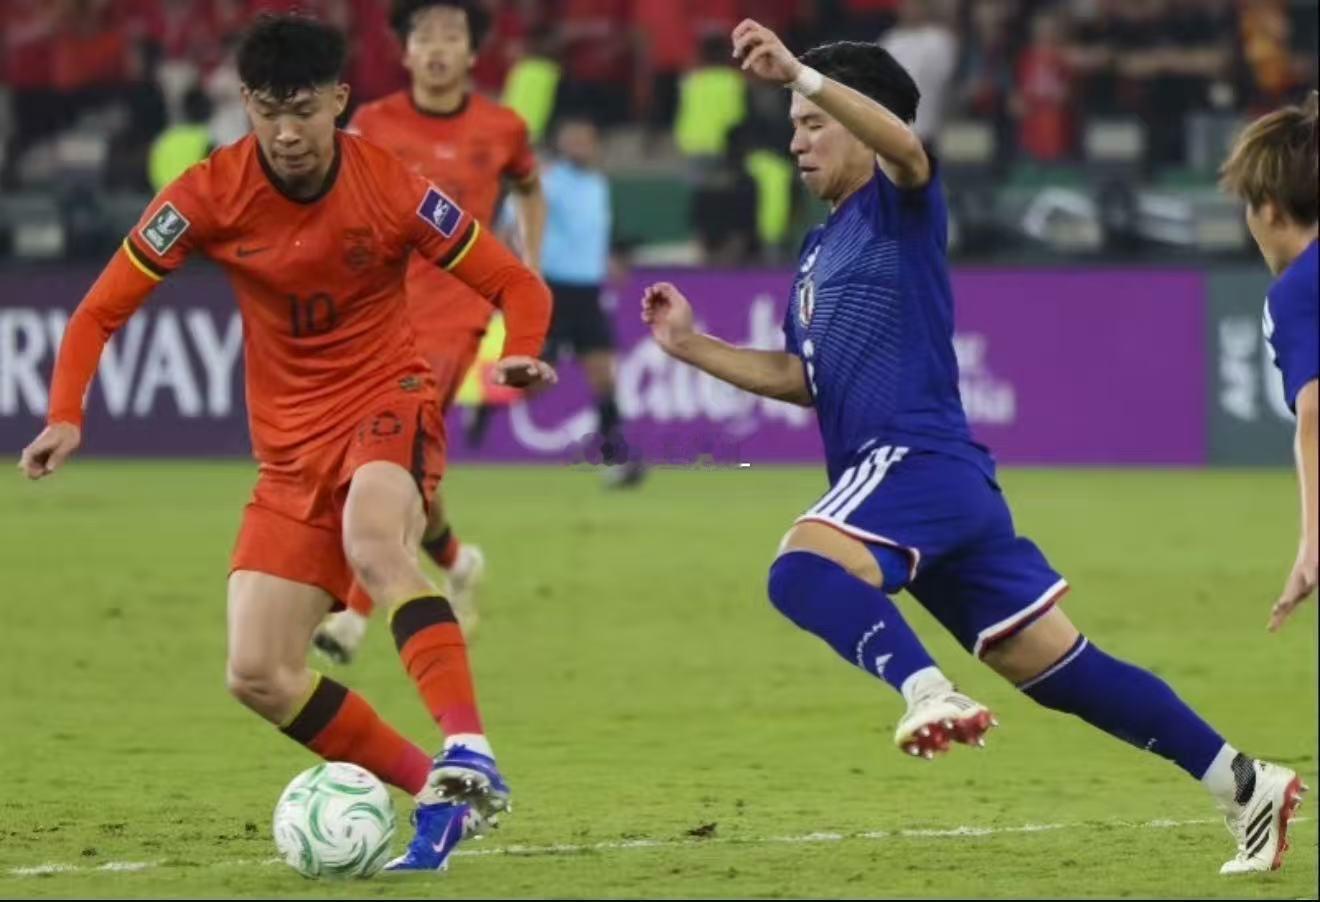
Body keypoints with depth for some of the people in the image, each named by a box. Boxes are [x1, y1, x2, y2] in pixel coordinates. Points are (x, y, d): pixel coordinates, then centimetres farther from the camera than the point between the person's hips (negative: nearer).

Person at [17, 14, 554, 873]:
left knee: (372, 543, -39)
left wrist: (521, 354, -27)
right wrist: (66, 416, -21)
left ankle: (469, 759, -47)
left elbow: (516, 285, -5)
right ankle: (439, 795, 3)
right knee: (259, 675, -7)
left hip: (388, 402, -4)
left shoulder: (391, 189, -14)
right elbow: (102, 310, -5)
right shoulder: (210, 195, -9)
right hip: (293, 444, 4)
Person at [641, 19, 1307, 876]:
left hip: (918, 460, -9)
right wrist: (692, 345, 20)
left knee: (803, 569, -33)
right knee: (1054, 664, 8)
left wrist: (799, 74, -34)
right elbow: (799, 377, 28)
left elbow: (905, 142, -23)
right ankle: (1245, 784, 11)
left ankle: (930, 694, -48)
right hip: (921, 479, 9)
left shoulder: (900, 207, 1)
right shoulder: (819, 250, 25)